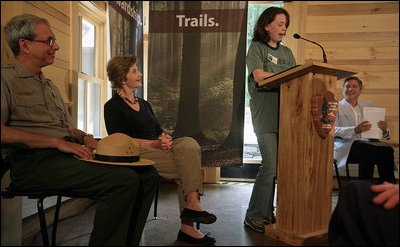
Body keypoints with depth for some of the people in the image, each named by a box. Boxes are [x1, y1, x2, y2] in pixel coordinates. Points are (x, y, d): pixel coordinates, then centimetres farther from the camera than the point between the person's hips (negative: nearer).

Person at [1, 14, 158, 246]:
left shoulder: (50, 85, 29)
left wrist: (85, 137, 5)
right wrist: (58, 142, -16)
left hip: (70, 154, 8)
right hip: (35, 161, -8)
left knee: (148, 174, -8)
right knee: (125, 180, -29)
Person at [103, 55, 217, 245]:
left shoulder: (144, 104, 25)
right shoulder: (112, 106, 2)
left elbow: (159, 131, 18)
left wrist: (166, 139, -7)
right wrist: (152, 144, -18)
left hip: (157, 149, 7)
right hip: (136, 154, -6)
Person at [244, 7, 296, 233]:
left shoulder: (287, 53, 24)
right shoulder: (257, 48, 5)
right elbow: (259, 76, -9)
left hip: (285, 113, 6)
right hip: (265, 114, -6)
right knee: (270, 166, -11)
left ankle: (266, 212, 18)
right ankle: (254, 216, 3)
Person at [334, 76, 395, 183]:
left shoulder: (370, 106, 23)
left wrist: (384, 130, -6)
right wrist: (354, 130, -24)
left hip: (367, 143, 4)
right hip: (345, 146, -4)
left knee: (388, 150, -27)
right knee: (368, 150, -34)